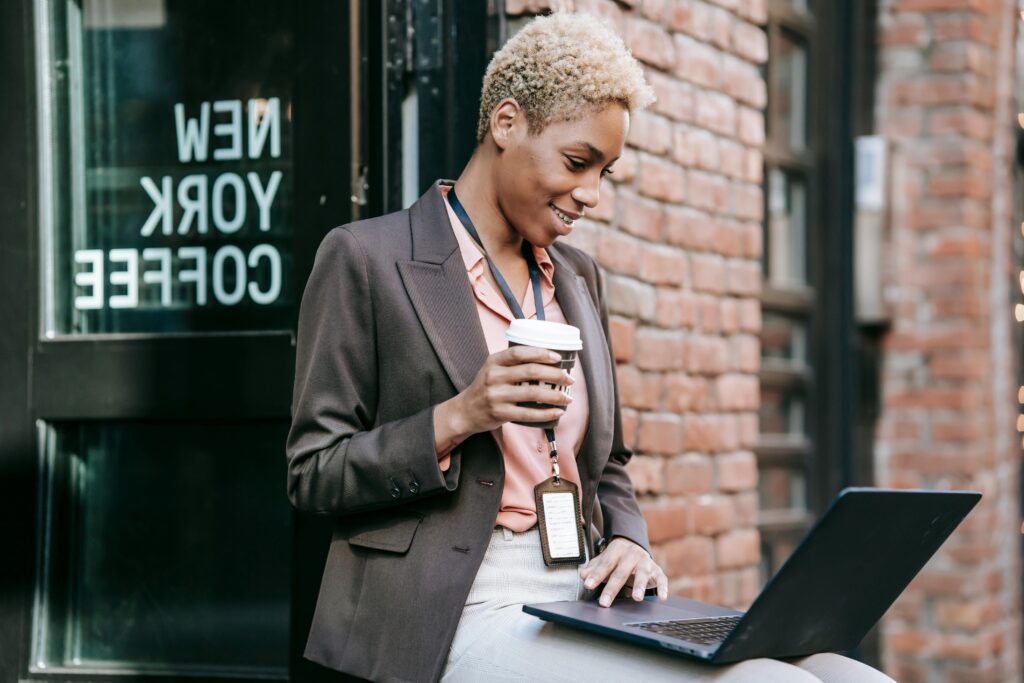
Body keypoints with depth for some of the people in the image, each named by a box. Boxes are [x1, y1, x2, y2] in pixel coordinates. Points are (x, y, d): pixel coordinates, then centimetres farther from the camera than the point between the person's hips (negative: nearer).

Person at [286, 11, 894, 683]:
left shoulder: (579, 276, 19)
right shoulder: (363, 258, -1)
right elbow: (313, 474, -2)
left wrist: (629, 542, 3)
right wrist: (457, 418, -16)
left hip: (580, 603, 7)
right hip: (461, 618, -7)